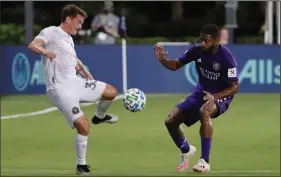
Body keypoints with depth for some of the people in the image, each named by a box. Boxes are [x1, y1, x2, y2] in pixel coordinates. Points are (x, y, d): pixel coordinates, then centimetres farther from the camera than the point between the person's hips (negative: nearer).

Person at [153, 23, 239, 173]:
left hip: (221, 95, -6)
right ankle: (186, 150, 28)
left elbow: (235, 87, -22)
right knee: (170, 121, -5)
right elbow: (176, 65, -1)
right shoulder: (197, 50, -13)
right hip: (201, 92, 6)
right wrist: (163, 60, -23)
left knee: (204, 112, -40)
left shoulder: (226, 58, -25)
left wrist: (214, 96, -37)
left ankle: (205, 161, -33)